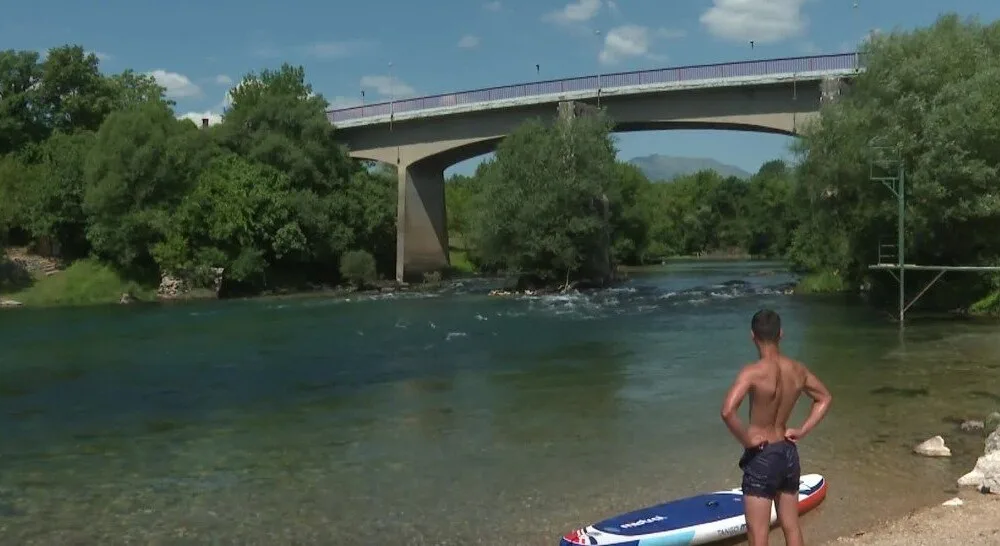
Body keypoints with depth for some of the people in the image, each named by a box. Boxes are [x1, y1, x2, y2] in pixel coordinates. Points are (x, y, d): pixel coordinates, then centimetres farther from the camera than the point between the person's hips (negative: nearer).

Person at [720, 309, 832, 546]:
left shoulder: (753, 372, -21)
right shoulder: (798, 370, 0)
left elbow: (727, 411, -34)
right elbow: (824, 398, 17)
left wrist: (746, 440, -19)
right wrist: (802, 431, 12)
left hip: (762, 457, -6)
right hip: (789, 453, 6)